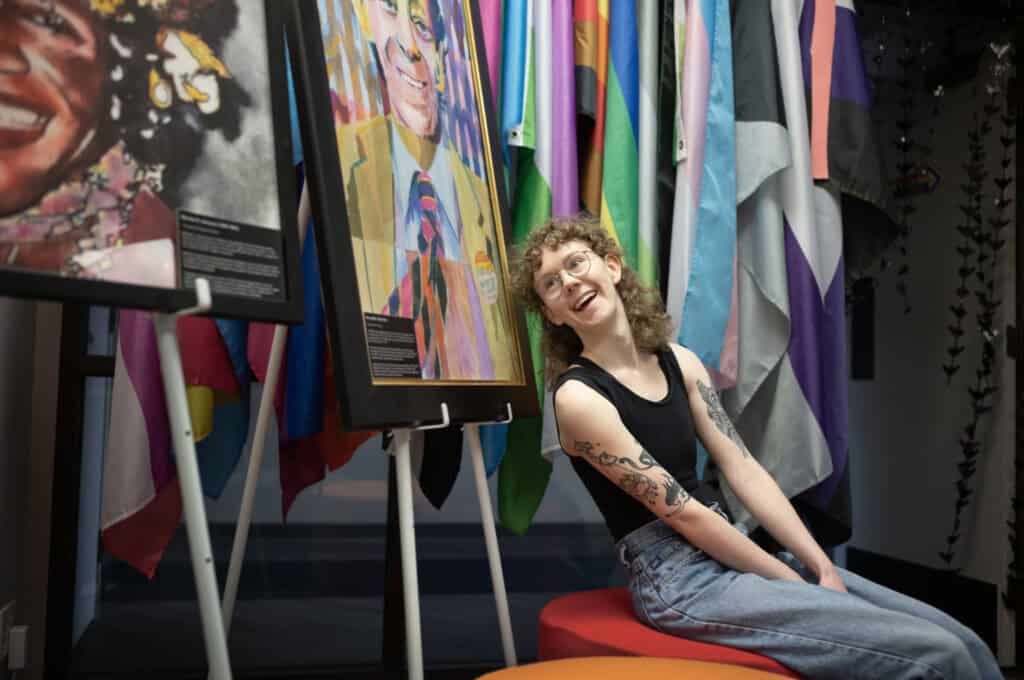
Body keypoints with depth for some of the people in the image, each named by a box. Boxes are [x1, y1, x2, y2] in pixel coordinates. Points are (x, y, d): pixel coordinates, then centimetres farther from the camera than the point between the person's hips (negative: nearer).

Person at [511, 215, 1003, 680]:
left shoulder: (679, 361, 8)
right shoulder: (577, 396, -14)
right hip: (680, 582, -7)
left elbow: (743, 470, 5)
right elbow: (681, 511, -15)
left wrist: (821, 566, -4)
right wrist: (796, 584, -11)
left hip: (738, 554, 7)